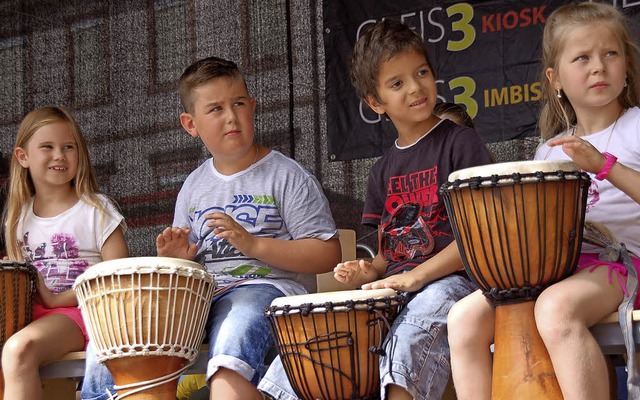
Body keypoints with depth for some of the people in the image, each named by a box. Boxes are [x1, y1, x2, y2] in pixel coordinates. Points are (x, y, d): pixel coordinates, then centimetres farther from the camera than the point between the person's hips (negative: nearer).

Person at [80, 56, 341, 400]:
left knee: (231, 343, -39)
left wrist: (252, 244, -14)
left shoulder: (286, 176, 2)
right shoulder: (194, 186, 18)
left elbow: (328, 255, -4)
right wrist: (176, 257, 1)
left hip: (262, 286, -5)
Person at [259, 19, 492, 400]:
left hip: (450, 280, -6)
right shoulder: (385, 169, 18)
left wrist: (417, 275, -17)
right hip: (391, 289, 6)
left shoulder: (460, 142, 0)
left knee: (412, 333, -38)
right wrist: (368, 270, -3)